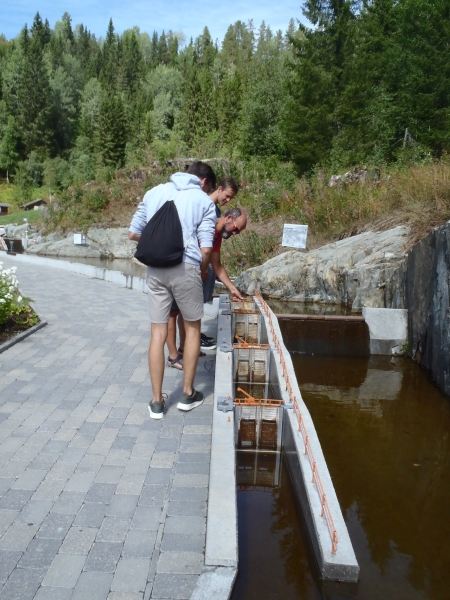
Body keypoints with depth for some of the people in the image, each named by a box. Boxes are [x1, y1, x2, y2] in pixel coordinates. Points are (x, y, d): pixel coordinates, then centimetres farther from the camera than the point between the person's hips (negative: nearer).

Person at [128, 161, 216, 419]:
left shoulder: (154, 192, 13)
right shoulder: (204, 201, 3)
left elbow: (133, 233, 13)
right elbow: (206, 250, -6)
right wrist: (202, 272, 13)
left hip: (155, 270, 3)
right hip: (186, 269, -3)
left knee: (158, 333, 9)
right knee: (193, 328, 16)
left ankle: (157, 402, 16)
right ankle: (188, 394, 23)